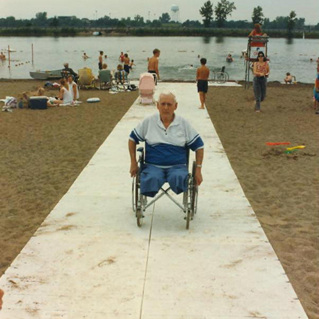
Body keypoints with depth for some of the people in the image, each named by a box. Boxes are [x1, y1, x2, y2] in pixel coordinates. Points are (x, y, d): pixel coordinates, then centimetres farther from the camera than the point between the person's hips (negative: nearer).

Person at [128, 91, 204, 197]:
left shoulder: (183, 124, 8)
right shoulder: (149, 122, 7)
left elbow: (198, 145, 13)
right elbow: (133, 138, 17)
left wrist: (198, 169, 5)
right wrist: (133, 163, 12)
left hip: (177, 166, 0)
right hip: (153, 166, 0)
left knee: (178, 178, -37)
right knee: (152, 179, -36)